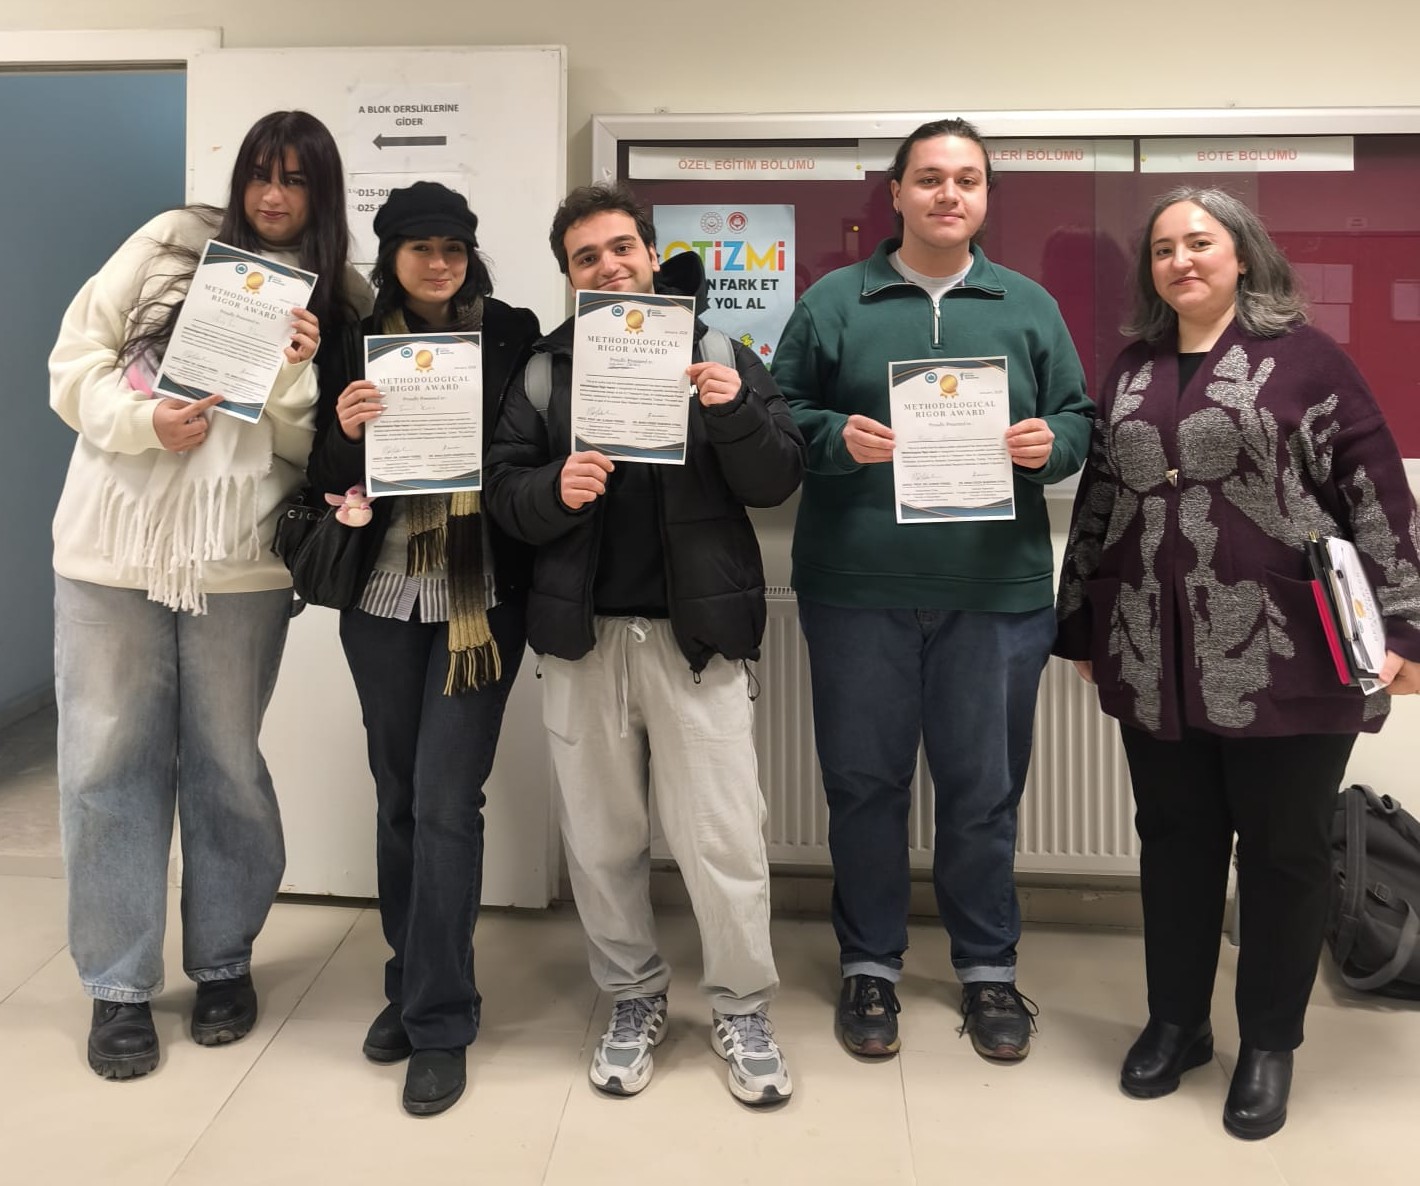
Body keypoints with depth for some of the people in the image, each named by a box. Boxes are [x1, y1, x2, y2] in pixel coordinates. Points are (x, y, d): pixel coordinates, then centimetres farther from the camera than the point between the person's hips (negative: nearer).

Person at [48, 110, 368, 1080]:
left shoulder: (338, 302, 7)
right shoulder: (171, 242, 5)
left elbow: (306, 451, 2)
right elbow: (76, 357, 2)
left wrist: (294, 376, -15)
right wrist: (143, 420, -14)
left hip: (240, 560, 0)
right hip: (113, 544, 0)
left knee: (225, 763, 8)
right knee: (109, 763, 3)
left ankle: (225, 962, 27)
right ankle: (120, 985, 17)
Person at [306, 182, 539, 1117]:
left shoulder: (513, 332, 0)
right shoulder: (357, 343, 7)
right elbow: (327, 478, 5)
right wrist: (346, 432, -15)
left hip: (482, 598, -3)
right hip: (384, 598, 3)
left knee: (446, 802, -6)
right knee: (398, 796, 13)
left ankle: (440, 1021, 6)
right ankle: (410, 980, 31)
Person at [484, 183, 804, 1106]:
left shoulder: (720, 354, 5)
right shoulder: (545, 369, 8)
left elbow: (777, 483, -1)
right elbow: (503, 491, 1)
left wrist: (736, 411, -19)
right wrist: (555, 489, -19)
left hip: (695, 632, -2)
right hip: (582, 633, 2)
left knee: (724, 837, -1)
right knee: (602, 836, 12)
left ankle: (744, 1011, 18)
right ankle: (634, 1000, 29)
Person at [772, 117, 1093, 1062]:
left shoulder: (1029, 306, 11)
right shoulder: (835, 301, 5)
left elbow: (1078, 419, 13)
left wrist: (1050, 444, -9)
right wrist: (835, 438, -15)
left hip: (997, 589, 1)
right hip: (857, 587, -1)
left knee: (985, 787, 8)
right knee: (864, 781, 8)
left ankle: (990, 967, 26)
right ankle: (869, 964, 25)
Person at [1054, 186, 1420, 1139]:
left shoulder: (1304, 358, -1)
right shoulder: (1131, 374, 14)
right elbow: (1098, 505, 17)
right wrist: (1081, 626, 19)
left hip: (1285, 660, -4)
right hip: (1155, 660, 4)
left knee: (1284, 852, 7)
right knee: (1174, 844, 13)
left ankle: (1270, 1044, 24)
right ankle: (1176, 1022, 31)